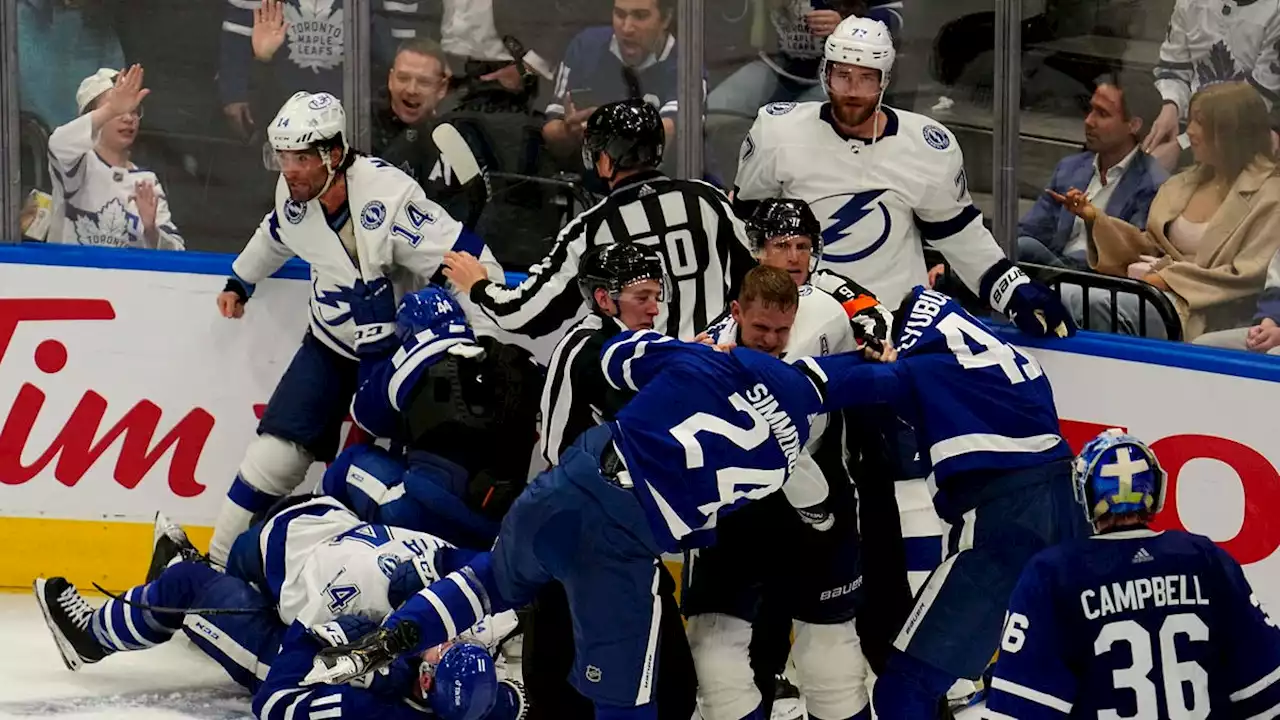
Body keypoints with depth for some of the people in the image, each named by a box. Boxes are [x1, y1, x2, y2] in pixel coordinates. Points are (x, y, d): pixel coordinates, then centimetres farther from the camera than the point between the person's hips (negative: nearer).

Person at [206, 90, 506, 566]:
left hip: (400, 347, -5)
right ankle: (216, 565, 6)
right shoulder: (295, 190, -11)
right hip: (331, 344, 5)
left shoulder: (389, 197, -32)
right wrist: (240, 283, 30)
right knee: (278, 449, -3)